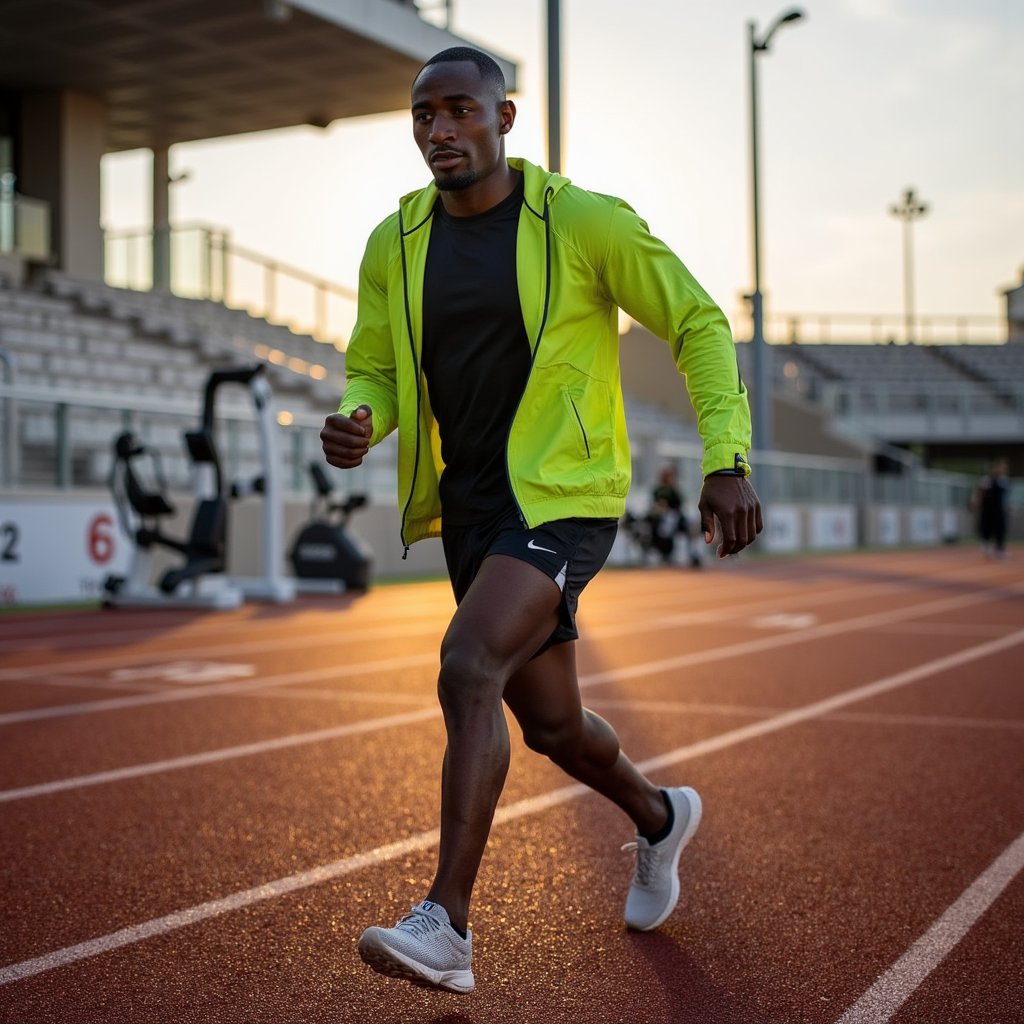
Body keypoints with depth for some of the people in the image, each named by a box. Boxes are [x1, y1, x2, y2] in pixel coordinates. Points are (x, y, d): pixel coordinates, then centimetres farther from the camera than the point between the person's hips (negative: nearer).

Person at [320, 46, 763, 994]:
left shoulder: (584, 222, -9)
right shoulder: (395, 244, 4)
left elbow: (699, 322, -2)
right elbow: (373, 374, 12)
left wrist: (727, 461, -11)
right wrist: (356, 426, -13)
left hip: (565, 496, -6)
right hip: (469, 508, 6)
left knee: (469, 668, -26)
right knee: (550, 724, 15)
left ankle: (446, 927, -20)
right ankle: (660, 818, 46)